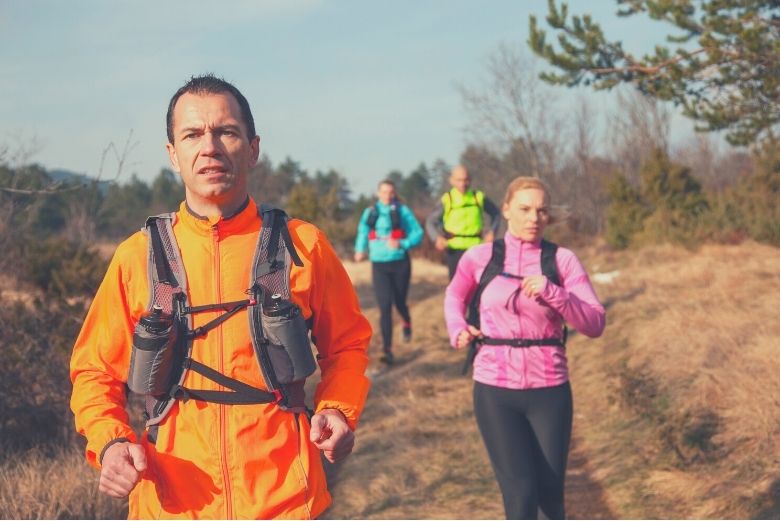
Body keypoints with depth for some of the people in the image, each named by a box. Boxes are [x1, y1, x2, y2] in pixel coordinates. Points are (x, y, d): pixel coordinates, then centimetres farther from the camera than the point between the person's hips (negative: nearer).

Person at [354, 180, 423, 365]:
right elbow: (362, 231, 22)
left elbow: (418, 233, -5)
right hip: (379, 266, 1)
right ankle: (388, 350, -8)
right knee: (385, 307, -8)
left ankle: (407, 323, 48)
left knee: (399, 302, 10)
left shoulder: (402, 211, -2)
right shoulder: (370, 213, 6)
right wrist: (360, 249, 7)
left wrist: (402, 244, -21)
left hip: (400, 263, -1)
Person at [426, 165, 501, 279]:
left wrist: (492, 231, 1)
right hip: (455, 249, -1)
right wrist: (437, 238, -14)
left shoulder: (479, 197, 3)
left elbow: (495, 213, 17)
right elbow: (430, 222, 4)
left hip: (476, 247, 1)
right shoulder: (446, 200, -2)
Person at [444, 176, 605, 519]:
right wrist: (457, 330, 4)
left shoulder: (562, 260, -3)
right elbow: (455, 296, 21)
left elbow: (595, 324, -9)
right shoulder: (480, 258, 0)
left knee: (550, 490, 11)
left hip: (549, 390, 1)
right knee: (520, 491, -6)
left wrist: (553, 293, -23)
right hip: (495, 390, 0)